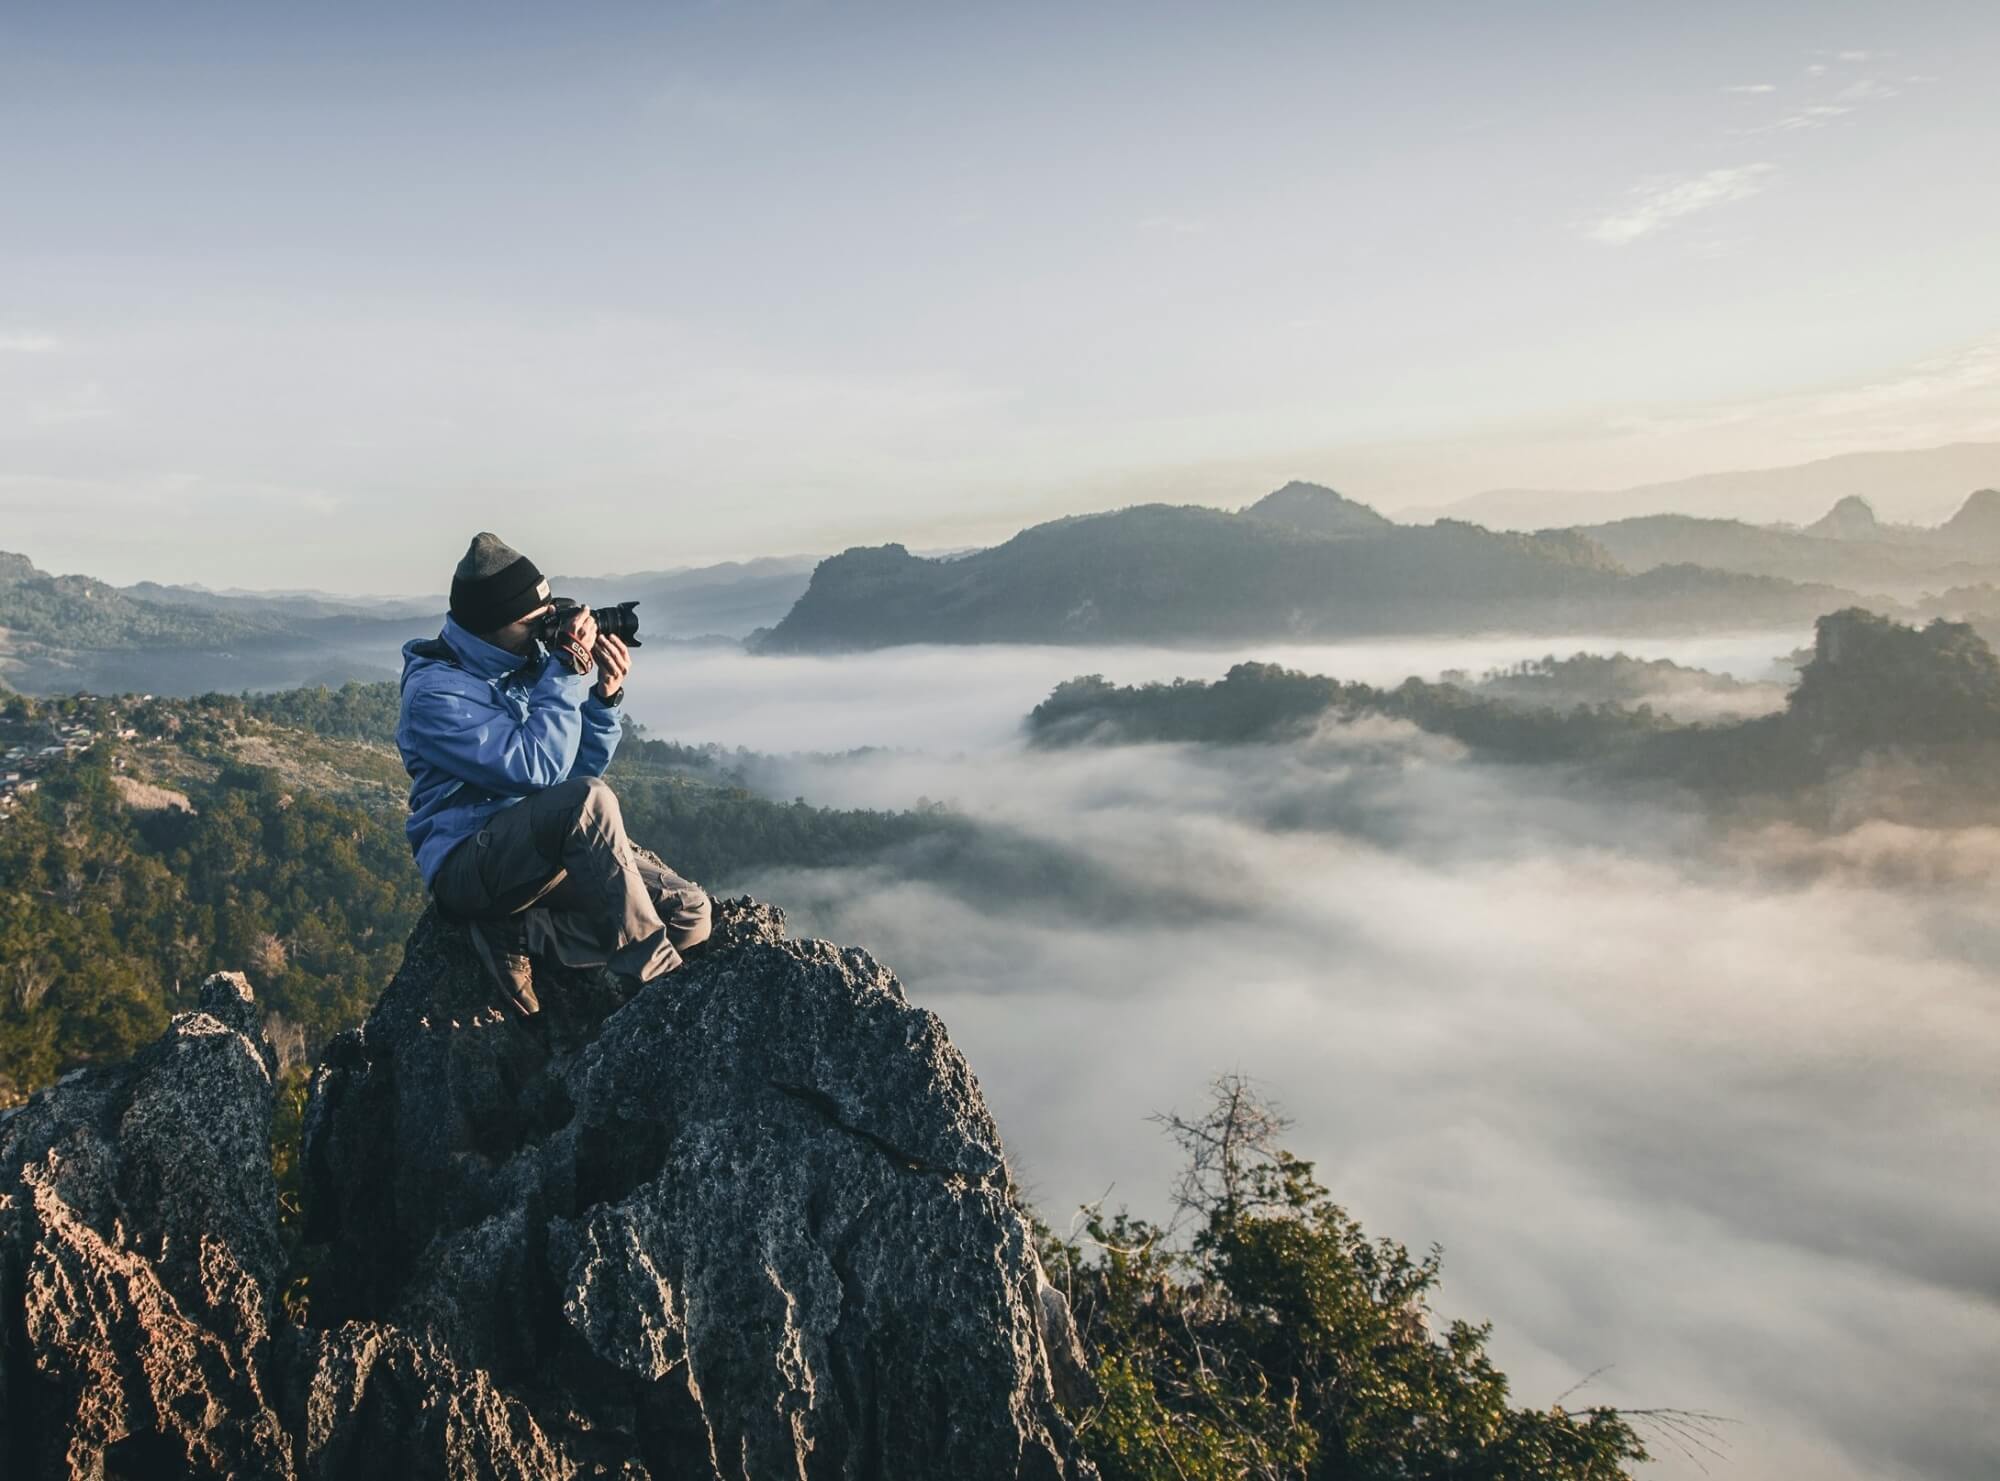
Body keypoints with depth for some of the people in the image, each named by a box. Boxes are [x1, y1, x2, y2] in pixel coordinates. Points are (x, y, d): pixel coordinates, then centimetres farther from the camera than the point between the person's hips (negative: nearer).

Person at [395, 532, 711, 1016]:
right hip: (470, 862, -7)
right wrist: (569, 671, -20)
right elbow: (538, 768, -25)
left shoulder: (527, 660, 7)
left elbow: (582, 766, 10)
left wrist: (606, 694, -7)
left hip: (553, 846, 7)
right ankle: (654, 978, -27)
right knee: (589, 799, -37)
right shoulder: (434, 691, -14)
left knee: (690, 912, -10)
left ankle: (520, 935, -12)